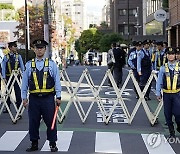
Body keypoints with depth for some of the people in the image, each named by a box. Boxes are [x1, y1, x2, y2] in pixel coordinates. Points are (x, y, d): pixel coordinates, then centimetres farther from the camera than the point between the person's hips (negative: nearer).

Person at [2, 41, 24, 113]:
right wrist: (4, 77, -8)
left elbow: (22, 67, 5)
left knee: (18, 93, 0)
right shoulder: (6, 57, -1)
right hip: (8, 77, 1)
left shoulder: (18, 56, 2)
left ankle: (19, 108, 6)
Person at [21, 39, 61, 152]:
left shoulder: (52, 64, 2)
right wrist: (24, 97, 5)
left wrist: (58, 97, 0)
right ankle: (34, 144, 22)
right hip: (34, 98, 1)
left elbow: (57, 81, 3)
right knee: (33, 122, 8)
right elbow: (25, 82, 9)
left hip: (48, 97, -1)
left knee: (51, 122, 5)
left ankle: (53, 144, 18)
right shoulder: (29, 65, 5)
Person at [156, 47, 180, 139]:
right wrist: (158, 93, 6)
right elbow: (159, 81, 7)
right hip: (166, 94, 2)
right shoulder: (163, 68, 1)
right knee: (168, 114, 7)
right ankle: (171, 133, 22)